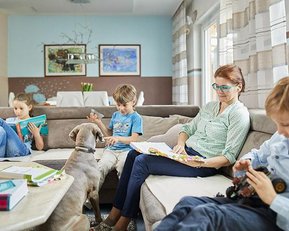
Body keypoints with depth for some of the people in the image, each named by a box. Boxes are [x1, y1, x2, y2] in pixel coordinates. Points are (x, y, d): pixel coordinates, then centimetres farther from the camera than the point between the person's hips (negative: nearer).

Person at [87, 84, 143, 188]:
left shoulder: (136, 118, 0)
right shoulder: (115, 115, 18)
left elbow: (134, 139, -9)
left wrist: (118, 138, -25)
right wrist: (99, 122, 13)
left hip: (126, 150, -4)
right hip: (111, 149, 5)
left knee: (122, 167, -36)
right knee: (100, 167, -24)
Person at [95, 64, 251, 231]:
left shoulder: (240, 114, -7)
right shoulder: (210, 106, 17)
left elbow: (230, 157, -12)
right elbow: (188, 128, 19)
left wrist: (202, 163, -28)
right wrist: (180, 144, -3)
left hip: (205, 164, -8)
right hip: (186, 152, 9)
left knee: (142, 161, -20)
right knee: (134, 154, -6)